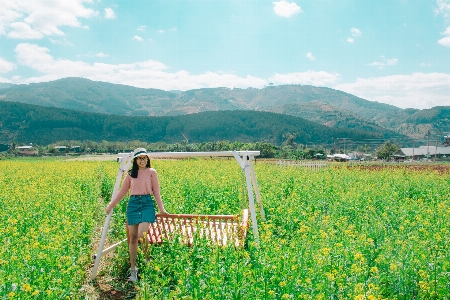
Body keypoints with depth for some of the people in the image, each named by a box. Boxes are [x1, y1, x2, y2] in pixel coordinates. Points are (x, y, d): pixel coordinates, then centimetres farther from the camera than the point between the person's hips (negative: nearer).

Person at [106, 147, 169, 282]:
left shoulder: (152, 172, 2)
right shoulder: (131, 174, 10)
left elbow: (156, 191, 4)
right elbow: (122, 191, 16)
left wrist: (161, 208, 1)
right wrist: (111, 205, 14)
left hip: (147, 203, -3)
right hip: (133, 203, 3)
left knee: (141, 234, -19)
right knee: (133, 237, 4)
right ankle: (133, 268, 15)